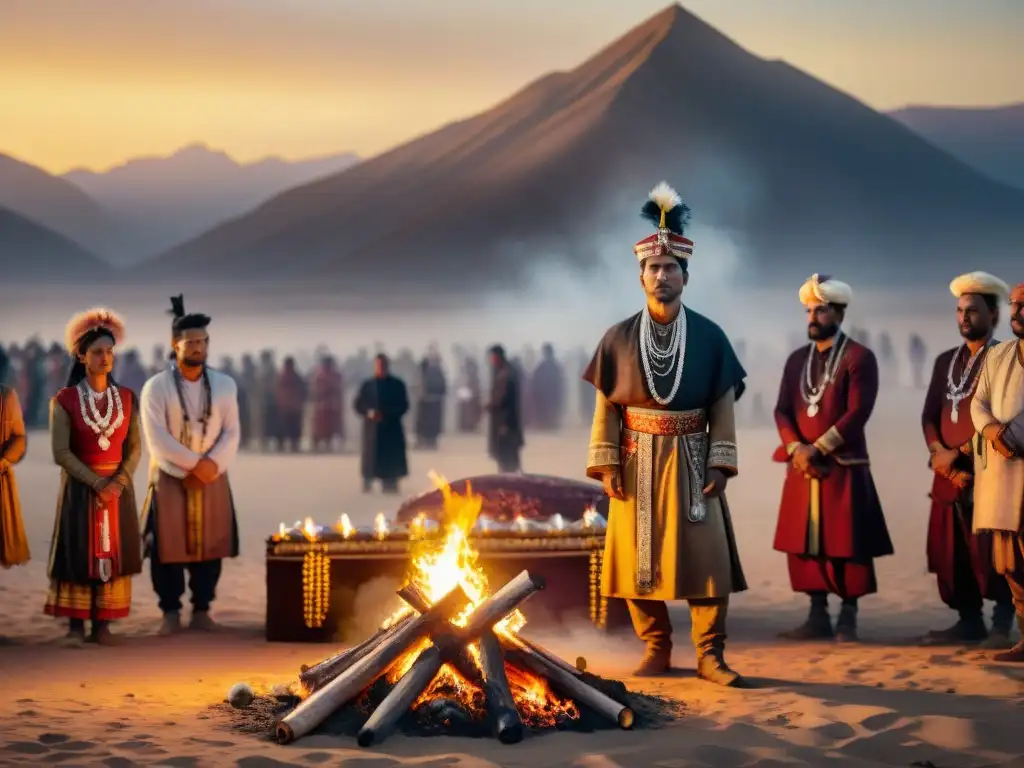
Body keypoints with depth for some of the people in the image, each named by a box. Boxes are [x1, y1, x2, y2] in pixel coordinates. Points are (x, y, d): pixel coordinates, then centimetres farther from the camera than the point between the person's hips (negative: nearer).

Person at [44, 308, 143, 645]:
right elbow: (61, 452, -10)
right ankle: (76, 626, 2)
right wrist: (96, 483, -16)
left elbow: (134, 447, 3)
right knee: (77, 553, -3)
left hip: (118, 486, 3)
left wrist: (119, 481, -14)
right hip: (79, 487, -3)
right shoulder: (65, 400, -5)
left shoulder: (126, 398, 5)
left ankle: (102, 625, 6)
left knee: (113, 552, 1)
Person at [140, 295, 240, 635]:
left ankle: (201, 610, 12)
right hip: (169, 477, -3)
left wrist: (213, 463, -15)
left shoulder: (224, 385, 3)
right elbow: (157, 438, -12)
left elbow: (232, 432, 1)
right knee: (169, 545, -3)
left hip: (213, 477, 3)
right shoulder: (156, 387, -6)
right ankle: (171, 612, 6)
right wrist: (193, 464, -17)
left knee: (210, 544, 3)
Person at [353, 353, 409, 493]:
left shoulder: (397, 384, 4)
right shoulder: (367, 385, 5)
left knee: (392, 458, -1)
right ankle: (367, 485, 4)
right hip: (372, 428, 0)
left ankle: (390, 486, 4)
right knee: (372, 456, -1)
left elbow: (403, 406, 1)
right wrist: (368, 412, -13)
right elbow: (358, 404, 6)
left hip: (392, 428, 0)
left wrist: (388, 414, -13)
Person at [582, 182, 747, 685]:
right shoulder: (619, 337, 1)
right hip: (638, 464, 1)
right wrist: (606, 464, -5)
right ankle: (656, 650, 14)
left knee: (705, 556, -5)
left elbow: (722, 407, 1)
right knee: (639, 558, 2)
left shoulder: (710, 337, 1)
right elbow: (606, 406, 2)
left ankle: (710, 655, 2)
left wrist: (720, 464, -6)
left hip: (691, 463, -1)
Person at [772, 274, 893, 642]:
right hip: (802, 468, 5)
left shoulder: (859, 357, -4)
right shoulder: (797, 359, 14)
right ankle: (818, 617, 11)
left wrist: (817, 448, -16)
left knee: (846, 544, -3)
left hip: (844, 468, -5)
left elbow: (857, 413, -13)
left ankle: (848, 618, 4)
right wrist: (796, 448, -10)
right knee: (804, 543, 5)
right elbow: (782, 409, 8)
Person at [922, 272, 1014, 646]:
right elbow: (930, 414, 14)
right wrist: (938, 452, -4)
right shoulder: (946, 361, 18)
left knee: (991, 551, -8)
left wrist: (959, 453, -13)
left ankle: (1002, 625, -3)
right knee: (952, 552, 5)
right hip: (949, 475, 6)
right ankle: (969, 621, 11)